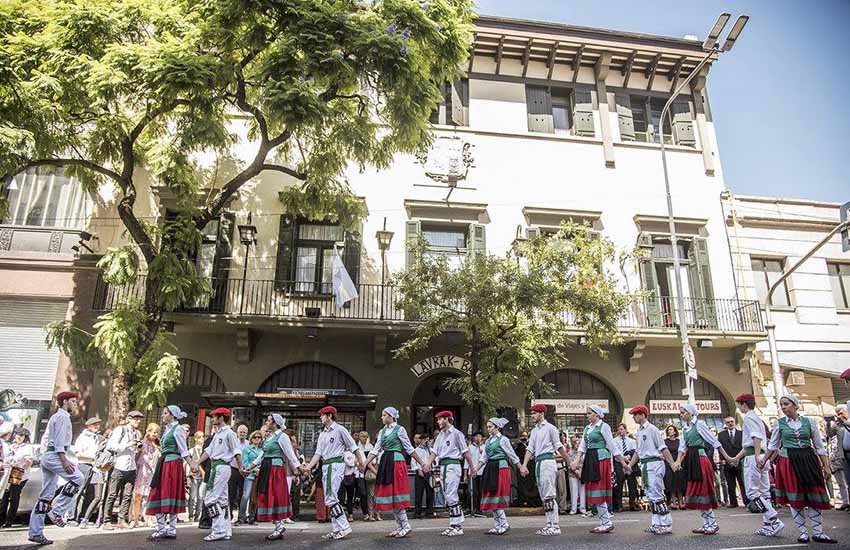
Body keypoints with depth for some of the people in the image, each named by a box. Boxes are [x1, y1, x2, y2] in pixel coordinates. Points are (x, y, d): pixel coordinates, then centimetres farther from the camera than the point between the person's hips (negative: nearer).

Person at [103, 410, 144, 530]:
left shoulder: (137, 433, 19)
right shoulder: (120, 430, 0)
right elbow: (109, 446, -9)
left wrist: (138, 447, 9)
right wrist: (127, 445, -13)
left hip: (131, 469, 5)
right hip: (118, 467, -5)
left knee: (127, 495, 1)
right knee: (112, 495, -1)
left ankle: (122, 520, 7)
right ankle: (107, 521, 7)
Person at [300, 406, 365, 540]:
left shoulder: (339, 429, -6)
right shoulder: (322, 433, 16)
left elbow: (353, 447, -3)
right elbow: (318, 453, 11)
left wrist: (361, 463, -1)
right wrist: (309, 467, -1)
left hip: (336, 464, -8)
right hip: (325, 466, 8)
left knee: (331, 498, -12)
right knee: (330, 498, 10)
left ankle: (344, 527, -6)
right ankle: (336, 529, 17)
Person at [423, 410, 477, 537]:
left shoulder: (456, 433, -5)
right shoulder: (440, 435, 15)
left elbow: (465, 452, -4)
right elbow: (434, 451, 7)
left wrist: (472, 468, -4)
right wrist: (428, 463, -10)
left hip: (452, 465, -8)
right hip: (442, 466, 8)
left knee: (451, 496, -10)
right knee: (447, 497, 9)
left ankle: (458, 526, -3)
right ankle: (453, 524, 16)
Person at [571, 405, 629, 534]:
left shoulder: (603, 426, -6)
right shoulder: (587, 428, 16)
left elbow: (612, 446, -6)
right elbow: (582, 446, 11)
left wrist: (623, 463, -4)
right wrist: (577, 460, -3)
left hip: (601, 459, -8)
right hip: (589, 460, 8)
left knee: (599, 492, -7)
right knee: (594, 493, 9)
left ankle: (607, 523, 1)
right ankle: (604, 522, 16)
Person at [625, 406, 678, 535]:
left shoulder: (652, 429, -9)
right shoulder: (639, 431, 14)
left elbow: (663, 448, -12)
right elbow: (637, 451, 20)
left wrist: (672, 463, -17)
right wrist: (630, 465, 18)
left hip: (654, 464, -9)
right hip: (645, 465, 9)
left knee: (656, 495, -8)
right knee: (650, 495, 11)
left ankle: (666, 524, -1)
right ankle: (656, 524, 17)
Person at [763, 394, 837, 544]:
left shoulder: (808, 421, 2)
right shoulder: (780, 423, 2)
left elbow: (819, 446, 6)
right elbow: (772, 445, 11)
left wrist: (826, 466, 2)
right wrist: (764, 460, 8)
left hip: (808, 460, 1)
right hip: (788, 462, 0)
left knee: (815, 496, 2)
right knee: (795, 498, 1)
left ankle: (818, 532, 12)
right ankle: (803, 532, 11)